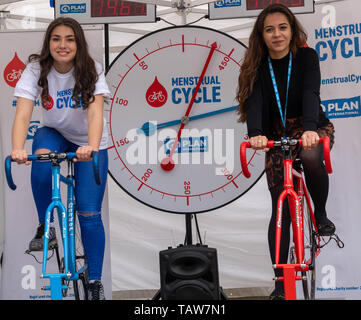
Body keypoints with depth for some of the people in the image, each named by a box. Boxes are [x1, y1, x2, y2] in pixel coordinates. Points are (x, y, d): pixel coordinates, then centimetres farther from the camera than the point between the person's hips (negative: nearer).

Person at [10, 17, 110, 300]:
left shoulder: (91, 71, -21)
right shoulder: (36, 70, -18)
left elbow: (95, 112, -35)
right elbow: (23, 113, -30)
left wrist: (92, 147, -55)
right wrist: (18, 149, -49)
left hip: (89, 142, -1)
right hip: (55, 134, 1)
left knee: (90, 214, -7)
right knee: (42, 159, -36)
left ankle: (96, 282, 9)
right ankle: (46, 226, -13)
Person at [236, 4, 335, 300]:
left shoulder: (307, 57, -12)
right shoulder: (257, 67, -7)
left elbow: (311, 93, -27)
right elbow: (254, 101, -22)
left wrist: (310, 129, -45)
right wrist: (256, 134, -42)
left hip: (313, 130, -2)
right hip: (278, 136, 2)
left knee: (310, 156, -38)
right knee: (280, 209, -4)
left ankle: (321, 214, -10)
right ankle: (281, 282, 4)